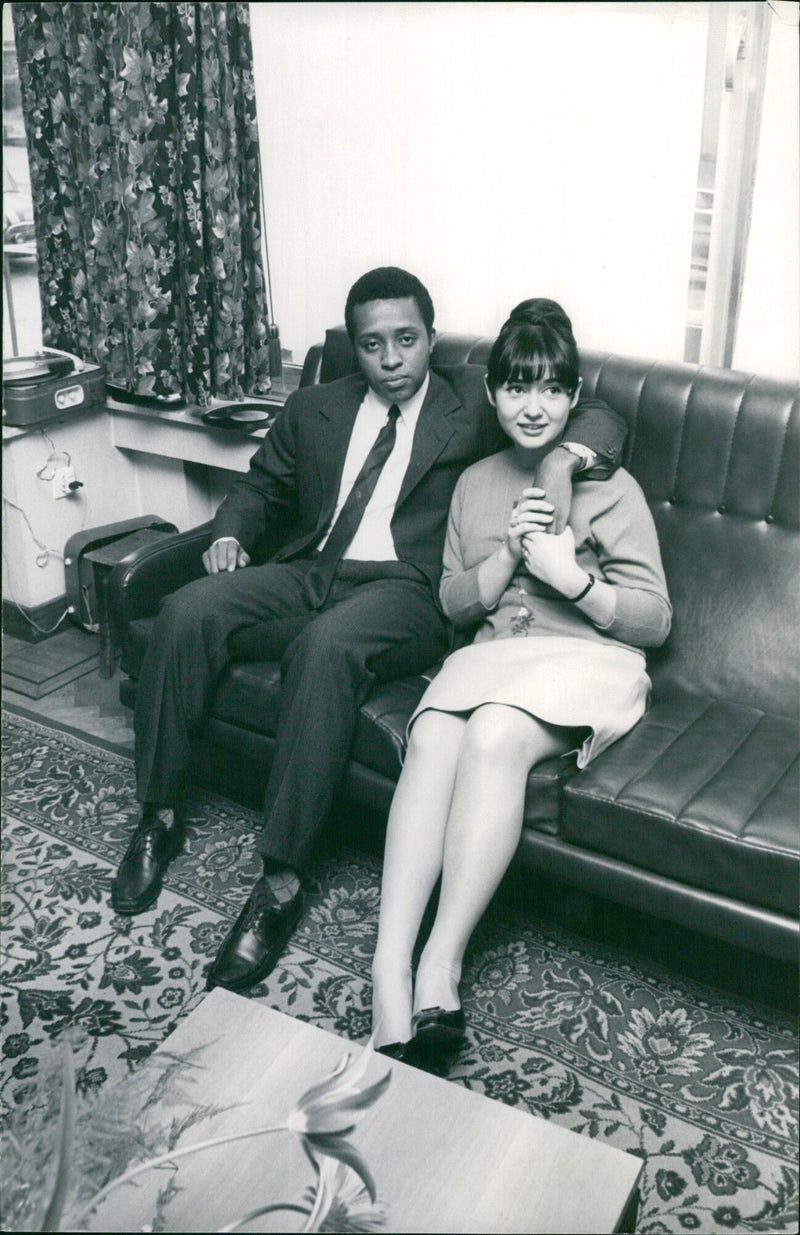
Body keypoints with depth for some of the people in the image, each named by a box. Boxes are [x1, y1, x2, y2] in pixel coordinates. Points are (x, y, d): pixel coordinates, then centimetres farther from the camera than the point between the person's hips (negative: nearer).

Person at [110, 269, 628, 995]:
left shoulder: (474, 404, 9)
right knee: (187, 613, -23)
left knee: (326, 646, -38)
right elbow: (263, 485, 29)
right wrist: (231, 531, 6)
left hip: (405, 592, -4)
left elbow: (599, 416, 3)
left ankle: (283, 881, -31)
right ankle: (161, 818, -9)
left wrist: (564, 462, -21)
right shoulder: (315, 409, 20)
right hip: (306, 574, 5)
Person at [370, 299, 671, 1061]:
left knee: (493, 735, -36)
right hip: (490, 656, 4)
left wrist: (574, 577, -15)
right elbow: (453, 603, 14)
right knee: (431, 739, -31)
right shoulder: (475, 482, 18)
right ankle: (389, 970, -39)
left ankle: (440, 967, -35)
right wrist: (508, 555, -5)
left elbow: (654, 620, 1)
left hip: (586, 661, -3)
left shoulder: (608, 487, 3)